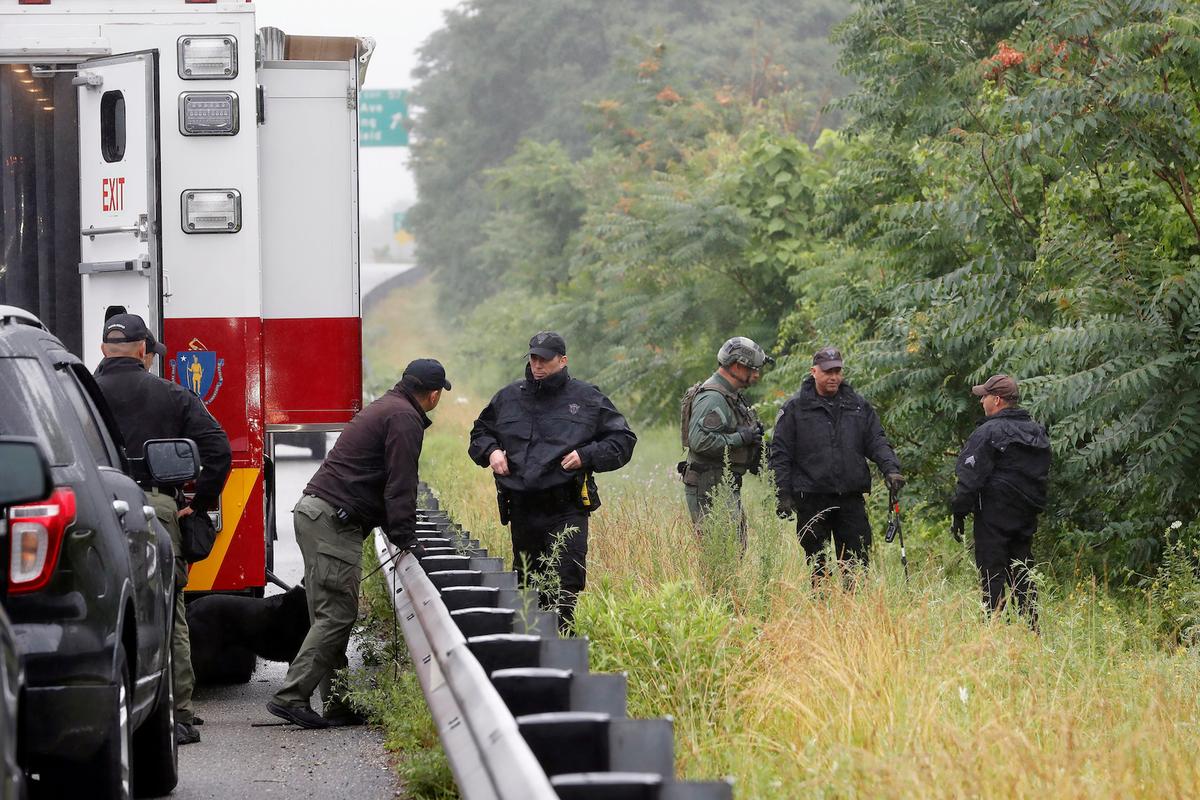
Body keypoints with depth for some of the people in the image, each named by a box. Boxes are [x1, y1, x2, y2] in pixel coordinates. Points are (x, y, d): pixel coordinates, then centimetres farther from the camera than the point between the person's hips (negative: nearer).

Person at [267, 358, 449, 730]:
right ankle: (291, 696, -16)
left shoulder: (384, 407, 24)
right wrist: (405, 538, -12)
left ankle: (335, 702, 10)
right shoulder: (405, 418, -8)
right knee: (336, 615, -11)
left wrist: (397, 531, 26)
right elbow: (400, 484, -14)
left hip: (312, 512, 10)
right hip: (334, 520, -10)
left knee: (329, 615, 9)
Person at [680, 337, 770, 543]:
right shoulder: (712, 398, -17)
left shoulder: (731, 396, 17)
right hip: (709, 487, -11)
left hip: (726, 486, 11)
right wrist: (740, 438, -20)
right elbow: (699, 441, -28)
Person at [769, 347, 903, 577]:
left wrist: (890, 468, -8)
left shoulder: (858, 405, 11)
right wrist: (783, 494, -6)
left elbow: (876, 442, 11)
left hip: (851, 498, 2)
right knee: (817, 566, 4)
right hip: (811, 500, -2)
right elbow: (780, 454, 1)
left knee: (857, 563, 0)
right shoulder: (795, 408, 2)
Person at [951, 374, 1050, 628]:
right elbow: (1043, 476, 19)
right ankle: (1032, 629, 10)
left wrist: (959, 513, -8)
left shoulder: (989, 432, -11)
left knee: (992, 572, -5)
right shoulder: (1037, 432, 14)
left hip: (994, 514, -7)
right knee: (1023, 574, 11)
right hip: (1027, 514, 7)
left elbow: (971, 477, -13)